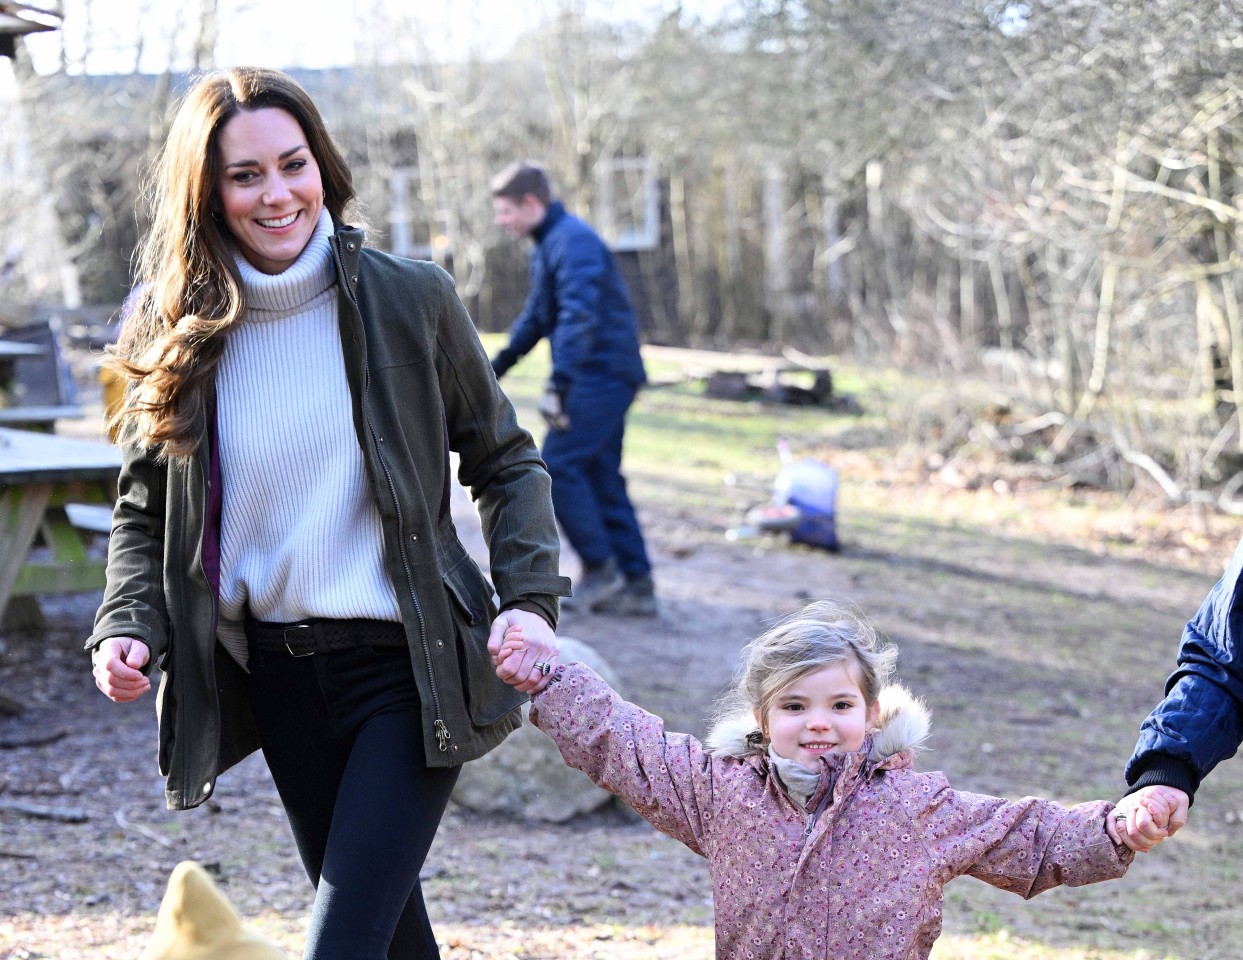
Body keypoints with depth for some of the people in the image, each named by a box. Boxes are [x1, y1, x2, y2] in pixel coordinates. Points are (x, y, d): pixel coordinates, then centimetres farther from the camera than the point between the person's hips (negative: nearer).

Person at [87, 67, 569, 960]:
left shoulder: (412, 301, -7)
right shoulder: (178, 336, 0)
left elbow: (506, 463, 2)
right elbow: (146, 510, 9)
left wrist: (531, 599, -11)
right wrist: (129, 627, -8)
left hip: (405, 664, -3)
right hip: (274, 675, 4)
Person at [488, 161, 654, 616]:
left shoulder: (573, 241, -16)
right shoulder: (545, 246, 18)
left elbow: (578, 316, -27)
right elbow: (536, 316, 30)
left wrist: (559, 383, -33)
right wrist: (497, 365, 30)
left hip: (603, 372, -10)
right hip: (601, 377, 10)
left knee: (557, 465, -11)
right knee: (600, 476, 9)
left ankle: (600, 569, -5)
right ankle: (637, 585, 10)